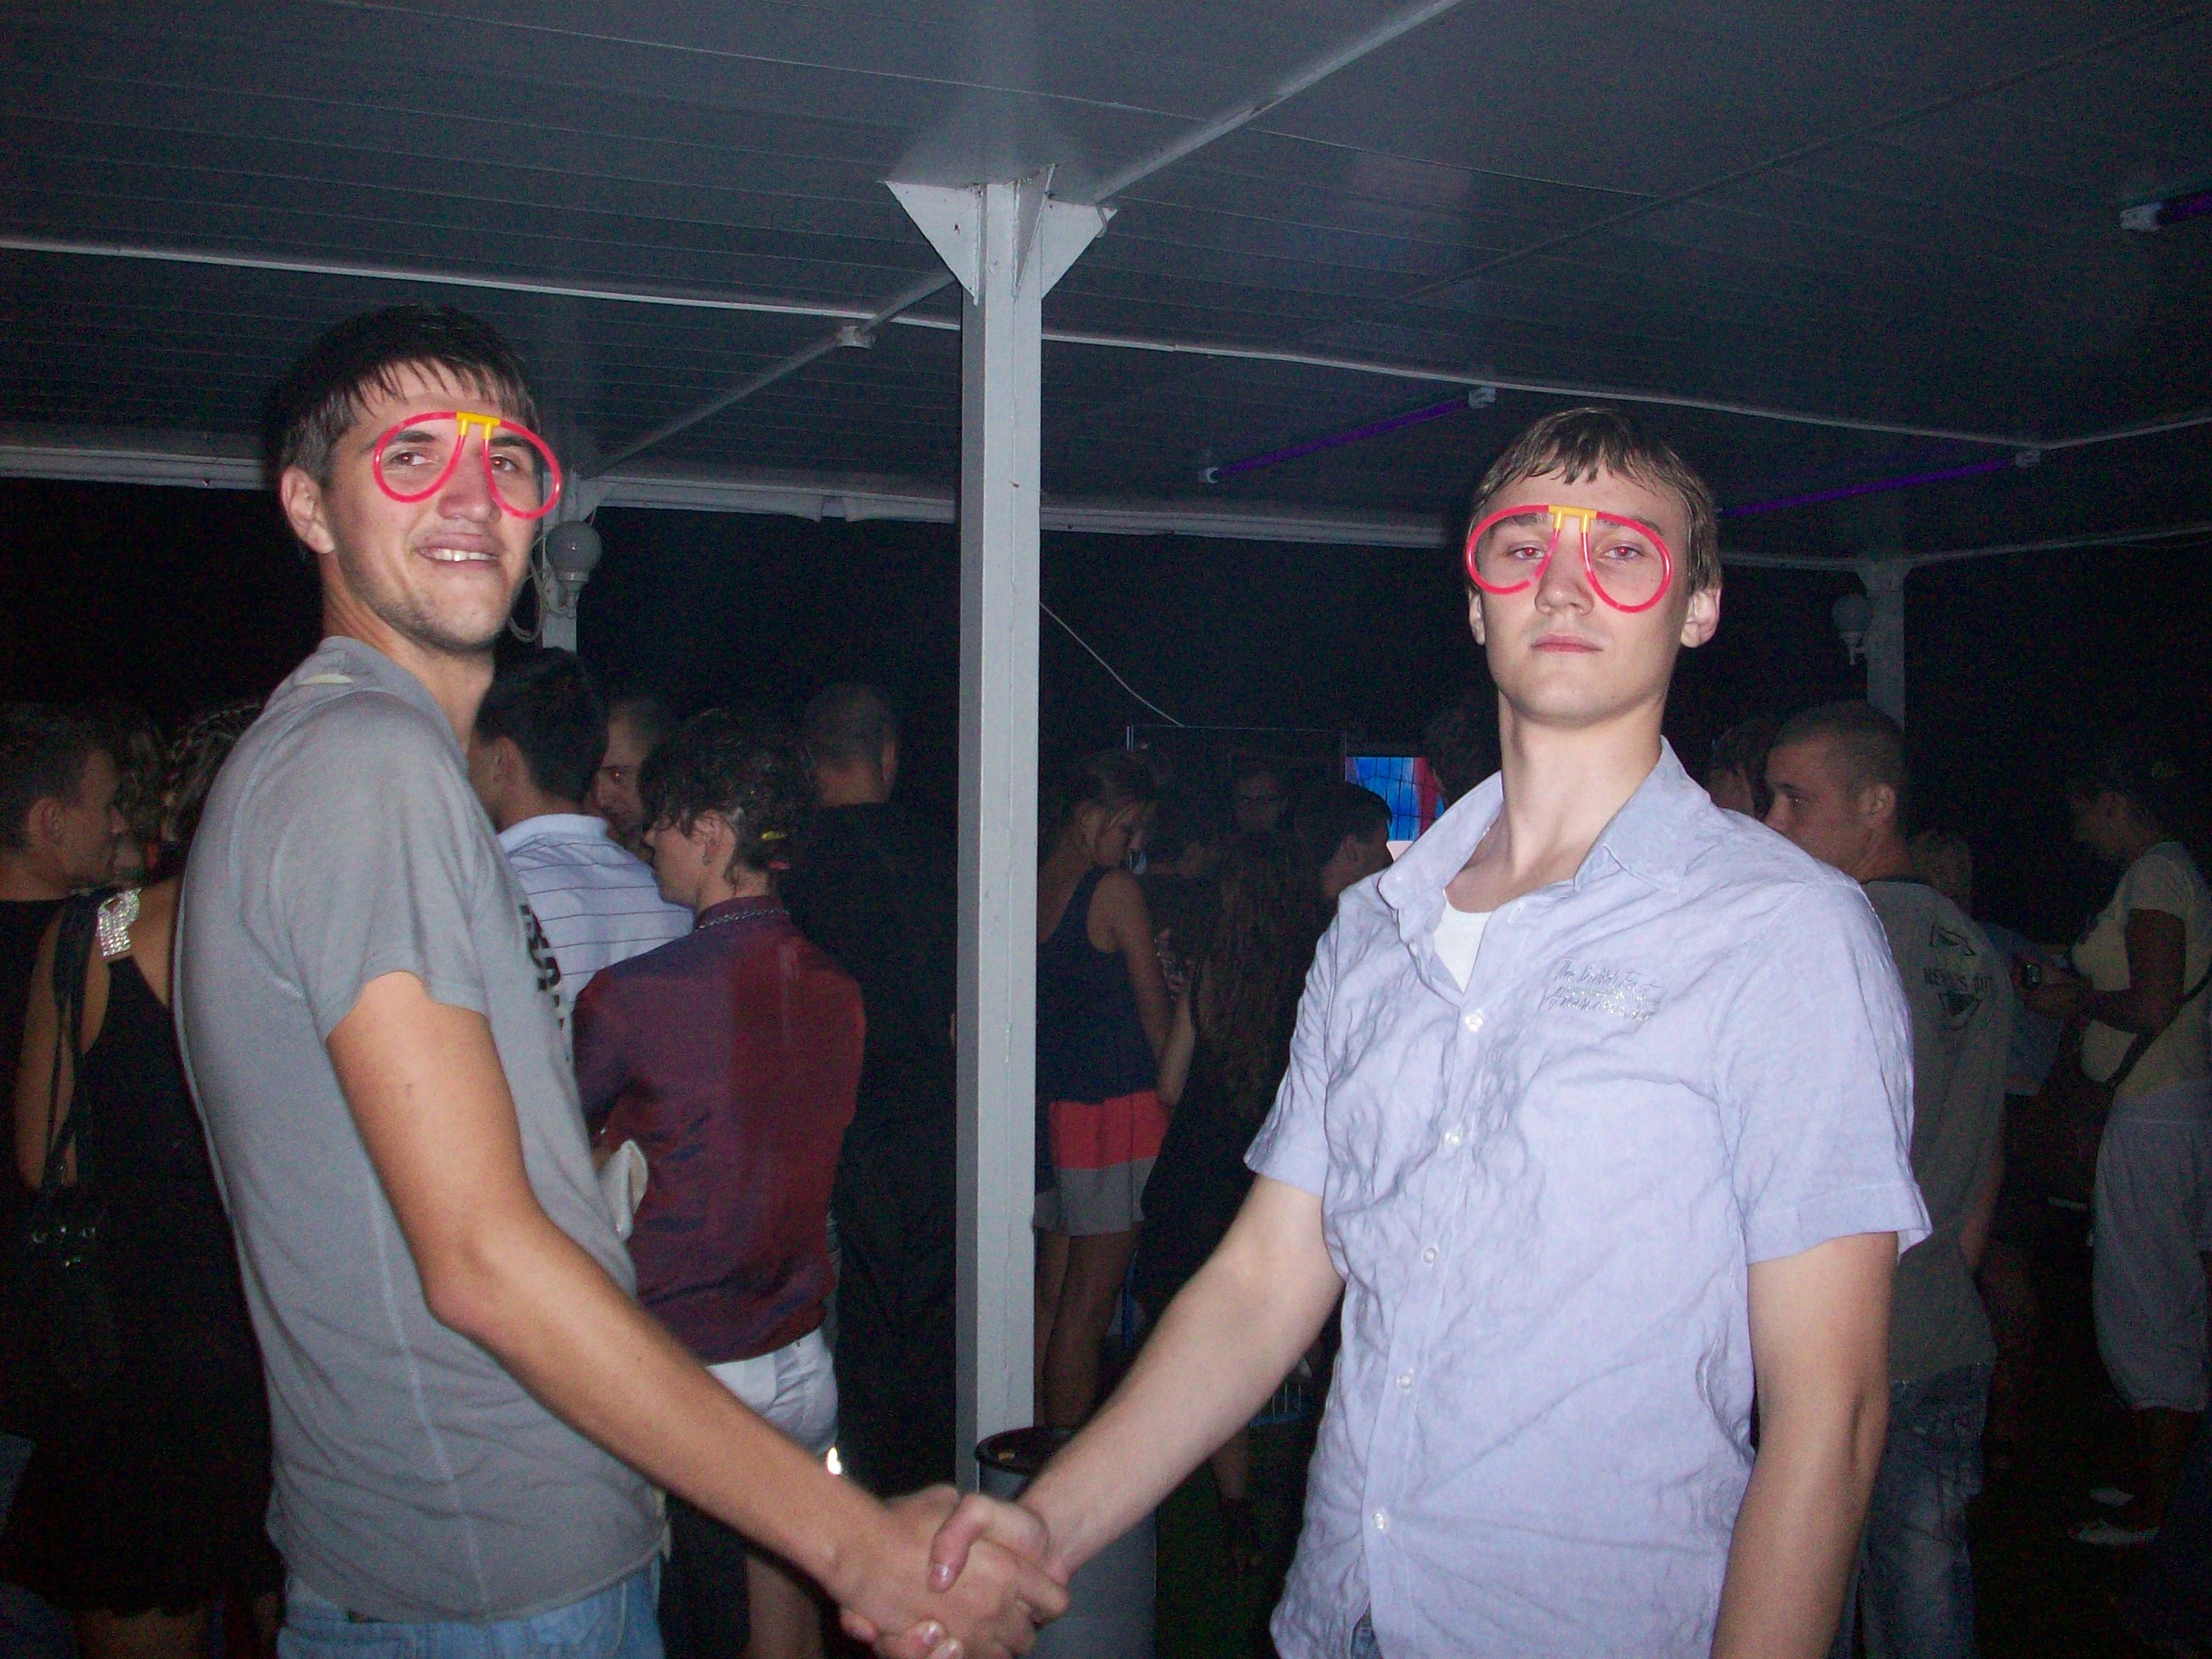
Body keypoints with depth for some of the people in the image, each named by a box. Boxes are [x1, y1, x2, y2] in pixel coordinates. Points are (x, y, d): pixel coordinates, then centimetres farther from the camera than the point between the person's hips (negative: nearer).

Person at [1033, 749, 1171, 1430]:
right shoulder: (1116, 891, -10)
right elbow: (1156, 1019, -4)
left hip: (1047, 1110, 6)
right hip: (1114, 1110, -6)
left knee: (1051, 1294, 13)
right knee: (1089, 1303, 0)